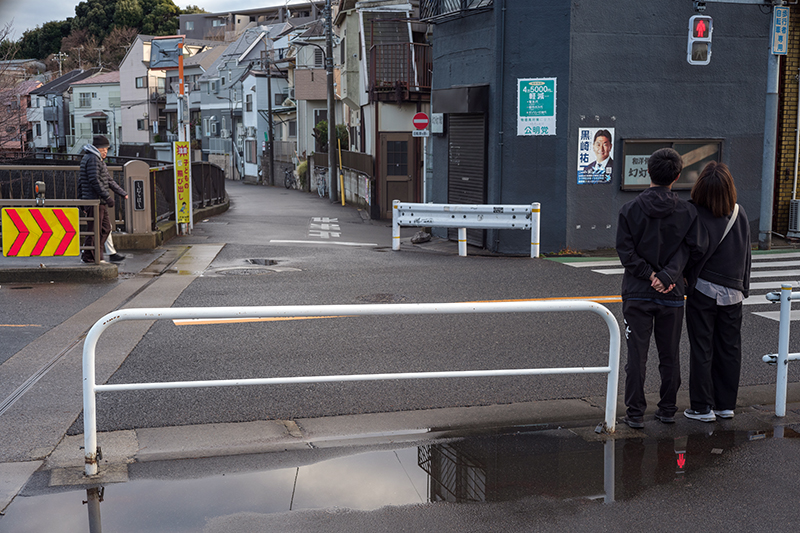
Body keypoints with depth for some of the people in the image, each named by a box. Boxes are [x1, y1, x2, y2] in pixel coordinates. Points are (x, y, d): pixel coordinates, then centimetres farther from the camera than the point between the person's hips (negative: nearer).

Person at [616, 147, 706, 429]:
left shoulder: (630, 209, -4)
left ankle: (635, 413, 6)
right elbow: (694, 249, -8)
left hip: (637, 294, -1)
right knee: (670, 356, 14)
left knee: (637, 356, 4)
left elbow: (625, 251, -11)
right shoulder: (687, 211, -1)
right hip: (672, 295, 1)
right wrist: (667, 276, -13)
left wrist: (650, 275, -10)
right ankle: (668, 409, 22)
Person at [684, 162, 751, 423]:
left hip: (703, 292, -4)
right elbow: (745, 255, 8)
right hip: (732, 293, 5)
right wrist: (743, 287, 14)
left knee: (702, 351, 4)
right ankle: (726, 404, 21)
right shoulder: (740, 215, 2)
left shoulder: (696, 216, -15)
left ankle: (703, 407, 9)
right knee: (729, 349, 13)